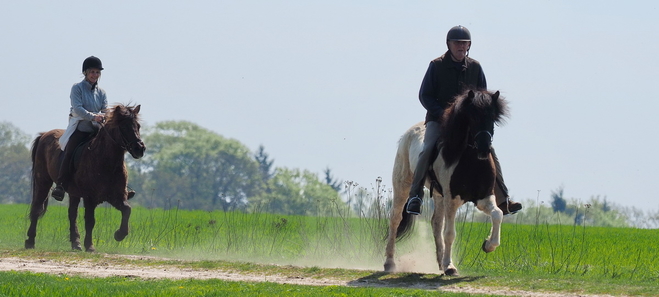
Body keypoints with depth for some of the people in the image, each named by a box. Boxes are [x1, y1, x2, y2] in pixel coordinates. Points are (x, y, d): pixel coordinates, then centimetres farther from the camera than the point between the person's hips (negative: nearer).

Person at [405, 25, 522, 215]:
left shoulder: (475, 67, 6)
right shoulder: (436, 66, -4)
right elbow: (424, 96, -3)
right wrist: (442, 115, -17)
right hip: (438, 119, -3)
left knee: (489, 150, -10)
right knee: (427, 149, -28)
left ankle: (503, 201, -8)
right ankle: (415, 197, -26)